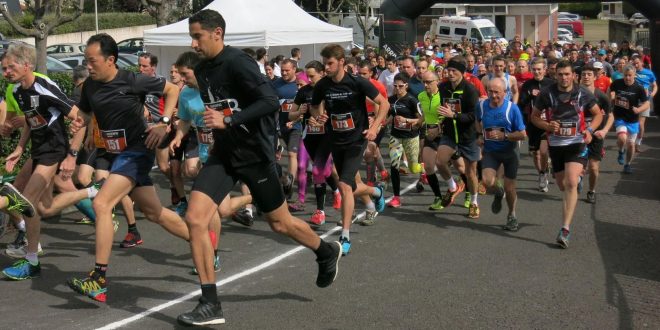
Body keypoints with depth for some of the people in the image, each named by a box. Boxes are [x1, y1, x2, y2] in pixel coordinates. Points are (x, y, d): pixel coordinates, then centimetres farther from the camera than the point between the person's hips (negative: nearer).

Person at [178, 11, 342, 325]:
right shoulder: (202, 69, 6)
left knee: (280, 223, 10)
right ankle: (210, 305, -5)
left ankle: (327, 253, 42)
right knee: (194, 218, -11)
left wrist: (228, 120, -31)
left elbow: (271, 102, -26)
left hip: (254, 154, -6)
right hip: (223, 153, 6)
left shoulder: (238, 63, -18)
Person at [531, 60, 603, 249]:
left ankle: (565, 229, -21)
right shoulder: (547, 94, -4)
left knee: (571, 183, -20)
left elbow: (598, 114, 9)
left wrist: (590, 130, -9)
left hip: (577, 143, -3)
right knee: (562, 186, 13)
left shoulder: (583, 94, -4)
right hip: (555, 144, 3)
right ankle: (578, 175, 53)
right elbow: (534, 116, 7)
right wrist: (547, 126, -13)